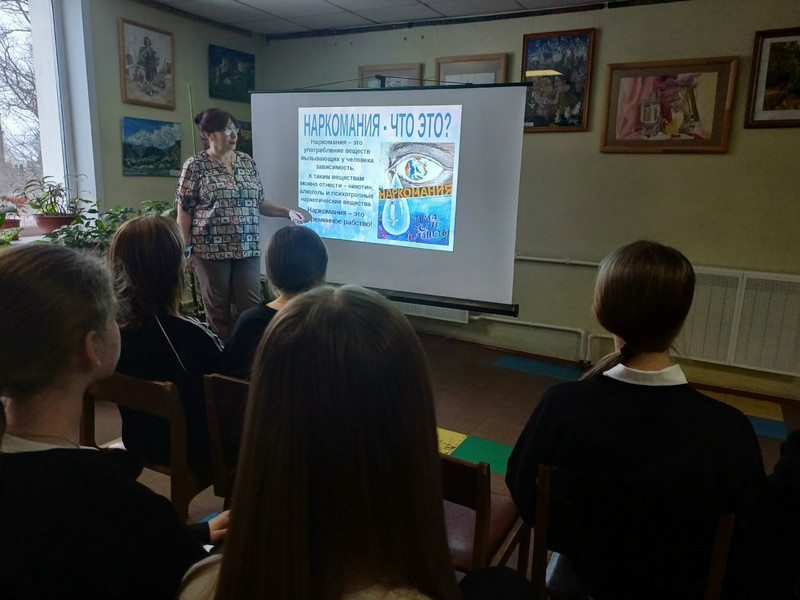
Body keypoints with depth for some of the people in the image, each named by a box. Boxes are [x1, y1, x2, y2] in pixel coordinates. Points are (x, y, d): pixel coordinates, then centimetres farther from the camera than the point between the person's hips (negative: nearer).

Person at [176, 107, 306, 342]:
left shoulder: (248, 162, 9)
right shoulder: (195, 166, -4)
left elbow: (257, 202, 15)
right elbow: (184, 211, -3)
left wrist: (287, 212, 2)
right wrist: (186, 250, -7)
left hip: (247, 248, 3)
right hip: (211, 249, -3)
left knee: (252, 306, 3)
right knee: (217, 309, 7)